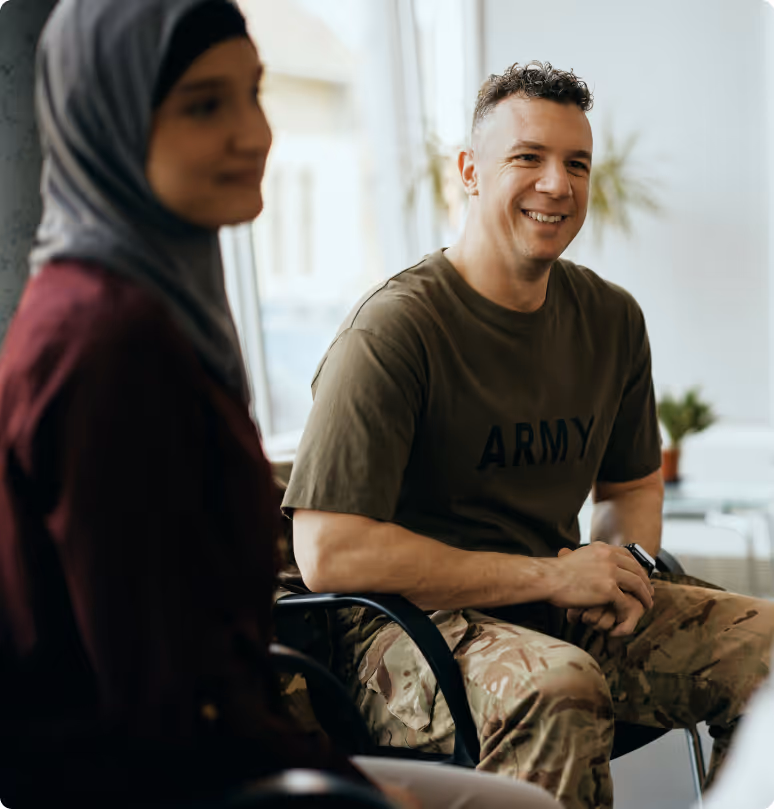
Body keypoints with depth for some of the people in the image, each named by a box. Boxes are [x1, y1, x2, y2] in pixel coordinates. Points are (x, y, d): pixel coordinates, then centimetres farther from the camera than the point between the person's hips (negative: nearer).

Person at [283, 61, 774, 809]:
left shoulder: (611, 319, 8)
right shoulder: (394, 327, -15)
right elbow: (328, 553, -21)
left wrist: (627, 565, -1)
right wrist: (551, 574, -18)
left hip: (564, 615, 7)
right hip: (407, 627, -7)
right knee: (556, 688, -36)